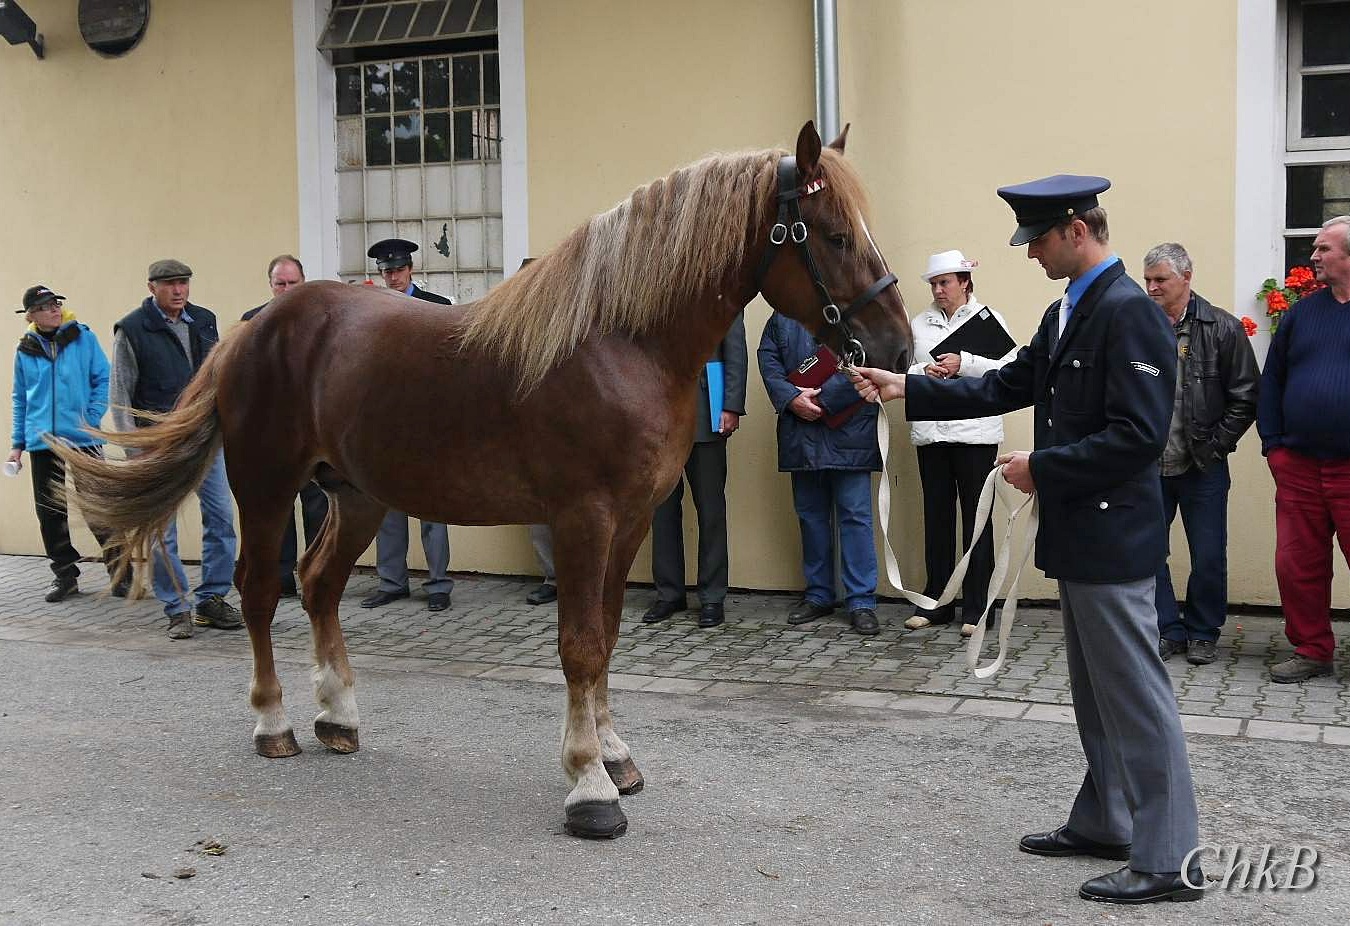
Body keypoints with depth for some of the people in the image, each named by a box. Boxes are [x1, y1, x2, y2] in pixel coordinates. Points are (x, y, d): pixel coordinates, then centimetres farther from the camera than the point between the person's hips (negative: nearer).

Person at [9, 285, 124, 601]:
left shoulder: (83, 337, 0)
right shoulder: (26, 350, 7)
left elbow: (104, 380, 2)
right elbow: (20, 399, 15)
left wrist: (91, 418, -9)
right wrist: (18, 443, 13)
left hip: (83, 438, -3)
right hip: (42, 443, 3)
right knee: (50, 511, 7)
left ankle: (121, 573, 6)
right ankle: (65, 574, 19)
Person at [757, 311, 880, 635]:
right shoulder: (782, 316, 13)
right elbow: (768, 360, 6)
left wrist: (823, 399, -15)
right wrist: (791, 399, -10)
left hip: (848, 429, -5)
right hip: (801, 433, 5)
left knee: (855, 515, -3)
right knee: (810, 514, 12)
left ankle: (861, 602, 2)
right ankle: (818, 595, 24)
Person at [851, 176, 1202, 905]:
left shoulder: (1129, 312, -19)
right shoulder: (1066, 312, 11)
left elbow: (1138, 436, -25)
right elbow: (1007, 386, 14)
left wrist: (1041, 469, -19)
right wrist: (906, 390, 9)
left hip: (1111, 536, -10)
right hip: (1077, 532, 10)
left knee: (1136, 696, -3)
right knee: (1097, 693, 19)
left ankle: (1168, 860, 5)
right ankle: (1103, 824, 32)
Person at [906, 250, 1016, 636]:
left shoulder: (988, 318, 3)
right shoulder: (919, 323, 13)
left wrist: (964, 364, -16)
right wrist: (926, 371, -12)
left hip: (975, 431, -3)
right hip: (930, 431, 4)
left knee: (976, 517, 1)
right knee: (937, 516, 9)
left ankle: (976, 607, 7)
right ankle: (935, 602, 17)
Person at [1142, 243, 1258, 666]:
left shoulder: (1222, 329, -5)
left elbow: (1245, 399, -4)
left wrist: (1215, 444, -8)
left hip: (1202, 469, -2)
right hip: (1149, 468, 2)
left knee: (1209, 557, 6)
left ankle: (1202, 633, 23)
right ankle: (1168, 630, 20)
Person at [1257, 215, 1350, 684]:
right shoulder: (1302, 312, 10)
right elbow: (1271, 380, 12)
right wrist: (1273, 444, 4)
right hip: (1299, 465, 4)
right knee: (1297, 565, 7)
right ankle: (1311, 650, 21)